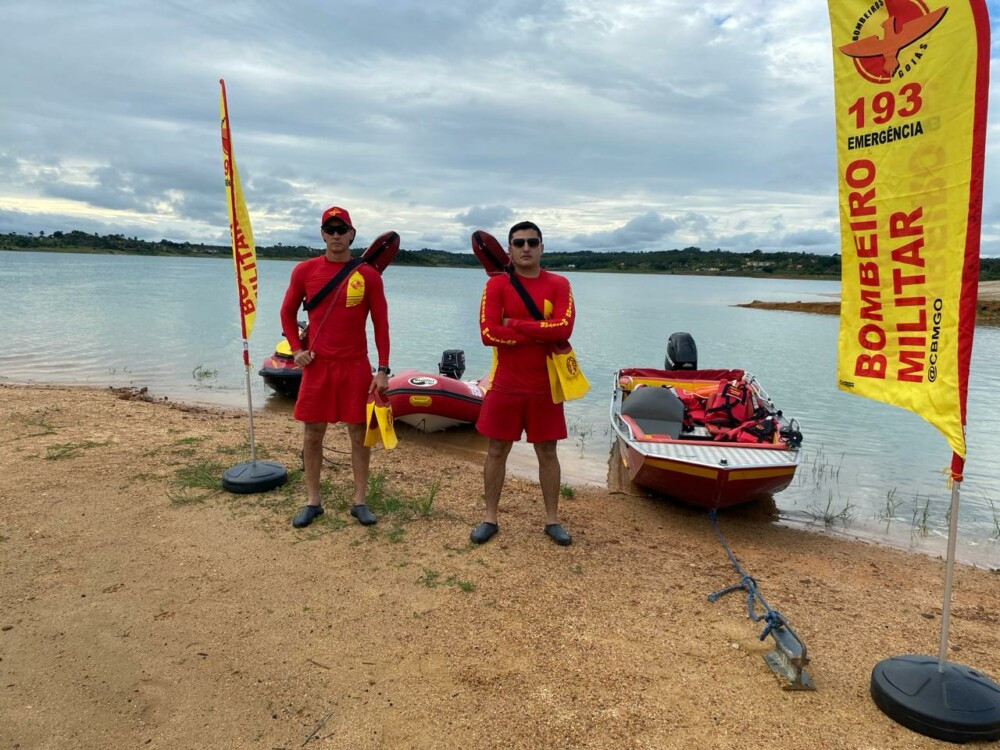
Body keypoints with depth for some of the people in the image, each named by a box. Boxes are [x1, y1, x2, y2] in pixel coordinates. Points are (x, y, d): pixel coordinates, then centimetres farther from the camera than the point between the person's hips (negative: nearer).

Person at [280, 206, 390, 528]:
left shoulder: (367, 274, -2)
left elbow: (381, 323, 0)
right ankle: (312, 501, 20)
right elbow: (288, 312, 14)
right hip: (317, 365, 1)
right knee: (313, 433, 6)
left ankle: (360, 501, 17)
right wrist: (296, 349, 1)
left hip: (356, 367, -1)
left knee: (359, 432, 4)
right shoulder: (305, 270, 1)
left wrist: (383, 369, -5)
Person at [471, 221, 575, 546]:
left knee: (547, 452, 11)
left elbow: (564, 327, -17)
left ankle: (552, 519, 26)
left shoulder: (558, 284, 0)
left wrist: (515, 324, -15)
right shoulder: (497, 284, -3)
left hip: (544, 387, 1)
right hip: (505, 386, -1)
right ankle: (490, 518, 24)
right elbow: (488, 333, -16)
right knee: (496, 451, 9)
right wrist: (542, 334, -15)